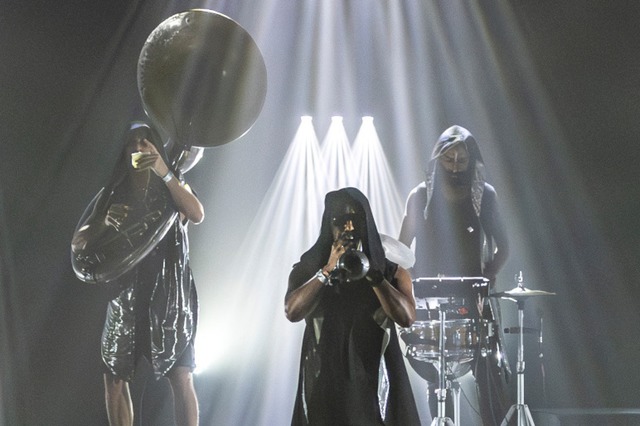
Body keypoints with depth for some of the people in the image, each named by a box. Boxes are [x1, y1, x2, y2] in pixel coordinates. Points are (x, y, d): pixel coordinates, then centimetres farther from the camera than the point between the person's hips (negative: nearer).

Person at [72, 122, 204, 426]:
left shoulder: (172, 185, 8)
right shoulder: (114, 192, 10)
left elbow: (197, 215, -14)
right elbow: (77, 242, 5)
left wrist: (164, 172, -22)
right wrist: (103, 222, -15)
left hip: (170, 290, -2)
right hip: (126, 294, 2)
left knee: (181, 378, -11)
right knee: (114, 378, 3)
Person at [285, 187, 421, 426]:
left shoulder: (392, 273, 7)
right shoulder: (306, 270, 7)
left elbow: (407, 317, -9)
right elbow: (292, 312, -10)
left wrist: (370, 272, -15)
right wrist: (328, 270, -15)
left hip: (376, 385, 0)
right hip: (325, 385, 0)